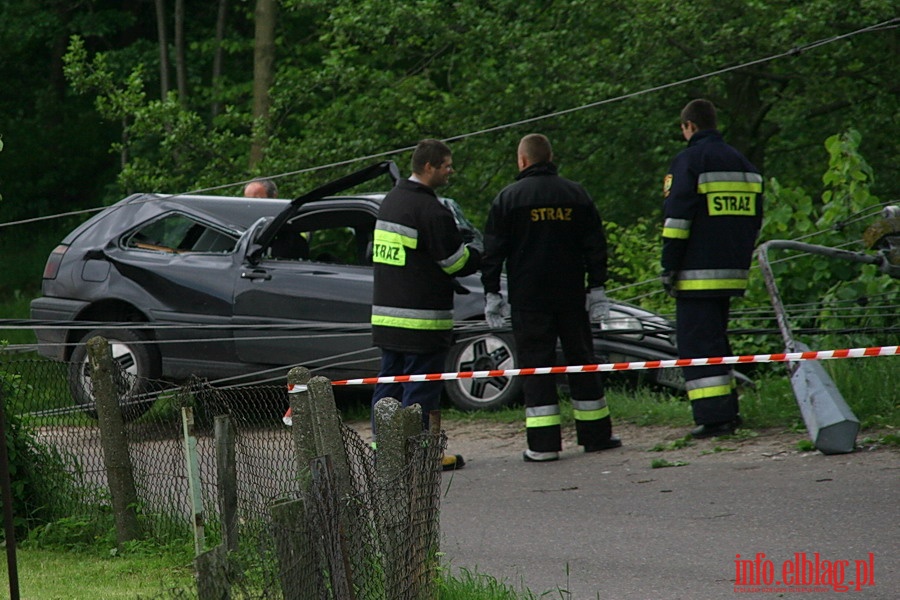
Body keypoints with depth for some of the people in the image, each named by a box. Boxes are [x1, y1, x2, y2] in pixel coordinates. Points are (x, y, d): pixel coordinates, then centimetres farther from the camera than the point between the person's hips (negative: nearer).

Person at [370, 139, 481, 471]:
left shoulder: (391, 200, 13)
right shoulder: (430, 209, -17)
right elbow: (455, 261, -13)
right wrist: (485, 258, 5)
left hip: (385, 312, 9)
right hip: (421, 317, -9)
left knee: (389, 379, 13)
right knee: (421, 386, -4)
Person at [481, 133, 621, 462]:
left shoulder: (508, 198, -4)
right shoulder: (575, 194, 6)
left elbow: (493, 251, -4)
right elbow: (595, 245, 8)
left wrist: (491, 293, 2)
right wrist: (596, 287, 14)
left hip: (528, 298, -3)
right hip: (571, 296, 3)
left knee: (535, 366, -1)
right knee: (581, 361, 12)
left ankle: (544, 443, -6)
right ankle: (596, 434, 16)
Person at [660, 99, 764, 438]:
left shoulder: (689, 161, -8)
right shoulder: (742, 163, 16)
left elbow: (677, 218, -13)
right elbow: (754, 220, 19)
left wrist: (668, 268, -10)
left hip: (698, 273, -8)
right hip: (731, 270, 8)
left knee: (697, 343, -6)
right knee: (716, 340, 18)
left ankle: (714, 416, -14)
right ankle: (727, 409, 18)